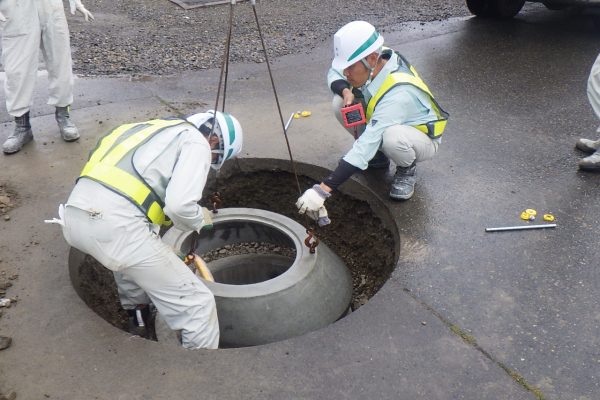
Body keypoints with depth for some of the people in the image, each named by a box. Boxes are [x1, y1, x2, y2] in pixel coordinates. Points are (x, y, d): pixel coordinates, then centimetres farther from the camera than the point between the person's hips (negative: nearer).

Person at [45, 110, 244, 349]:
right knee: (197, 305, 1)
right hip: (115, 225, -9)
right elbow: (179, 204, -10)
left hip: (74, 217, 9)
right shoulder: (196, 143, 7)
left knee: (138, 247, 42)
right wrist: (199, 220, 11)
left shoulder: (156, 130, 31)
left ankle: (137, 316, 54)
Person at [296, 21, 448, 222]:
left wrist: (323, 189, -49)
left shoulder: (398, 93, -40)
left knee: (391, 137, -42)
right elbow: (334, 73, 0)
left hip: (422, 138, -7)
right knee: (340, 102, -15)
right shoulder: (374, 60, -20)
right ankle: (377, 156, 6)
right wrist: (346, 91, -26)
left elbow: (366, 145, -46)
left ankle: (407, 169, -6)